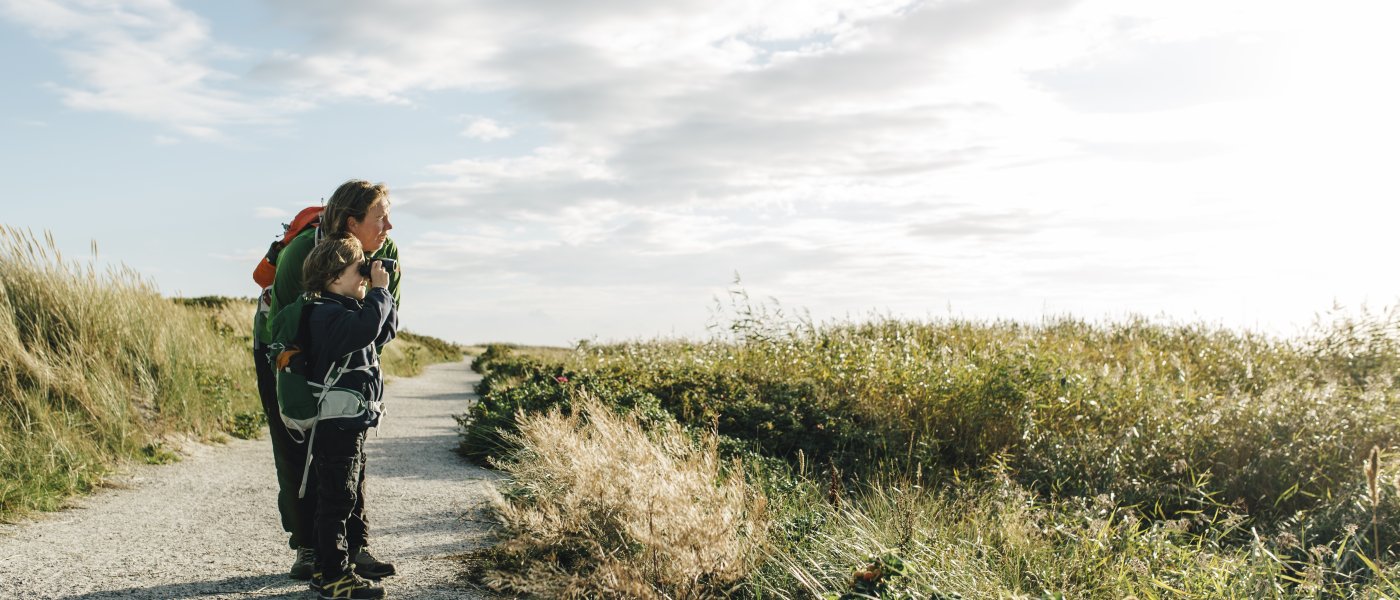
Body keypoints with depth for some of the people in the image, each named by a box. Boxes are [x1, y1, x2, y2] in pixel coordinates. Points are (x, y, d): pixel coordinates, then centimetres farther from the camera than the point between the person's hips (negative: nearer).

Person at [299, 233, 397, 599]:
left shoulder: (348, 308, 15)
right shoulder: (327, 313, -18)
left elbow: (386, 330, 21)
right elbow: (366, 327, -36)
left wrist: (383, 295, 9)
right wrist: (378, 290, -23)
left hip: (353, 422, 11)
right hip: (335, 425, -11)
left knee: (353, 495, 20)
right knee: (336, 499, -4)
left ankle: (356, 552, 32)